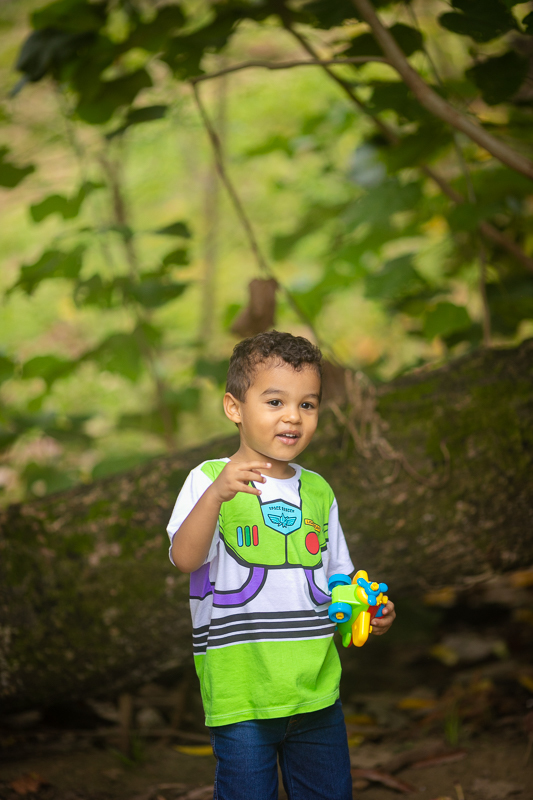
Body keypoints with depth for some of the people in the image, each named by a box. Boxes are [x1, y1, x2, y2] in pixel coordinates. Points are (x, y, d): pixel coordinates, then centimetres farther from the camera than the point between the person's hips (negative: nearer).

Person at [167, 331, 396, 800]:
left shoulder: (318, 493, 12)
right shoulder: (209, 481, -6)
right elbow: (186, 559, -22)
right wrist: (216, 494, -37)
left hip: (316, 693, 5)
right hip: (240, 700, -5)